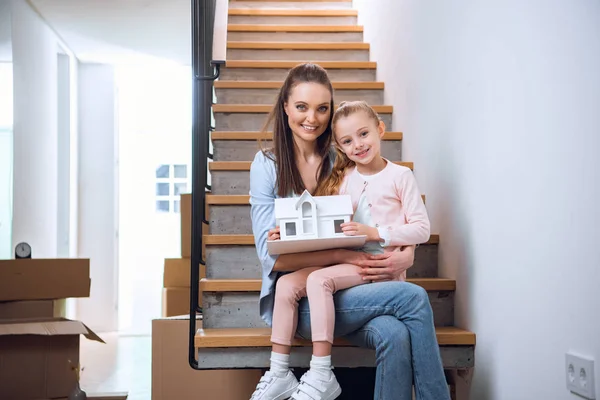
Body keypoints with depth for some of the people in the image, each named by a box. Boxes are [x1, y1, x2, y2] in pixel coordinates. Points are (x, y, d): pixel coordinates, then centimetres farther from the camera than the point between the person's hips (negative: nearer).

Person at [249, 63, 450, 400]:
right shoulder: (268, 165, 2)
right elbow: (272, 255, -7)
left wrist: (407, 255, -13)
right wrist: (341, 255, -20)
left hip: (344, 289, 3)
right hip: (296, 298, -3)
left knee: (396, 335, -32)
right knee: (413, 297, -25)